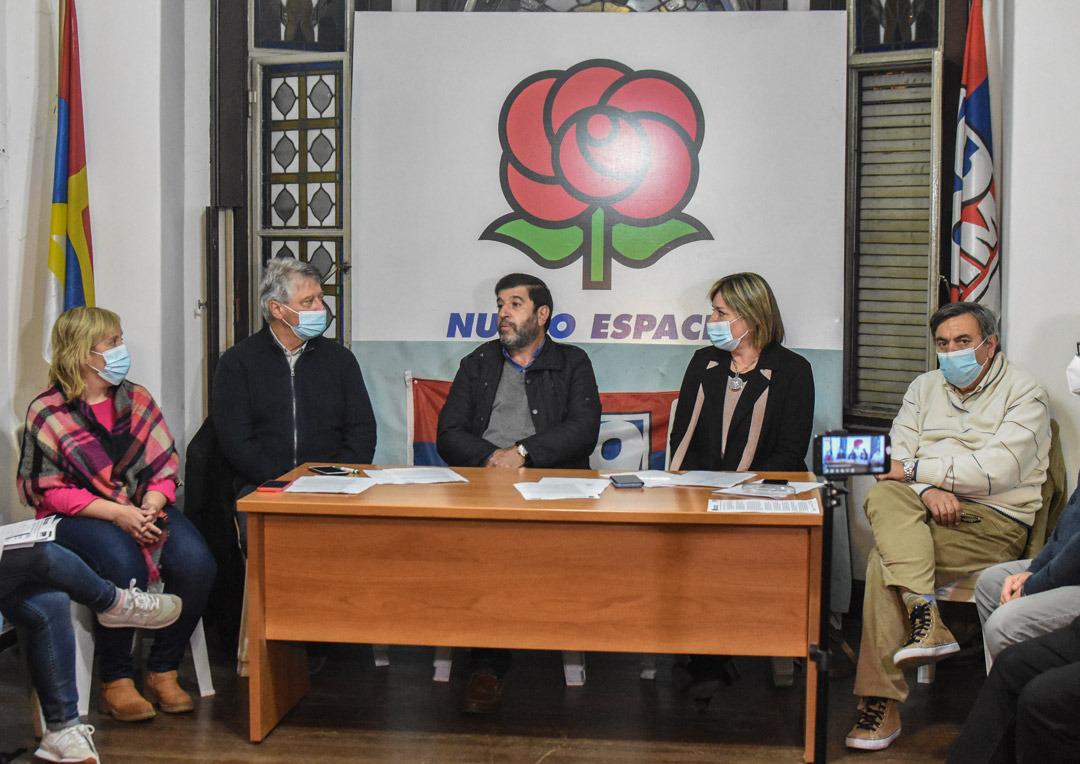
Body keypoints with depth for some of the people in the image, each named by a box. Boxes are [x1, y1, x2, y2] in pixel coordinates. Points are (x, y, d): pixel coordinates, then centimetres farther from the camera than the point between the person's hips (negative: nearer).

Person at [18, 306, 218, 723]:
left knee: (195, 562, -24)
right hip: (78, 517, -4)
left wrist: (151, 508, -15)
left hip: (144, 508, 4)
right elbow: (47, 491, -9)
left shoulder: (137, 399, 8)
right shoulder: (47, 413, -4)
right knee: (124, 566, -35)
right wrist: (116, 513, -20)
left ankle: (162, 672, -7)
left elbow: (164, 468, 7)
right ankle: (116, 681, -15)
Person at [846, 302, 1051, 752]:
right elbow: (900, 459, 7)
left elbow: (997, 470, -13)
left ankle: (880, 703, -24)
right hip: (930, 510, 6)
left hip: (995, 521, -5)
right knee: (883, 496, -29)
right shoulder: (925, 388, 18)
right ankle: (924, 615, -39)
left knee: (885, 558, -27)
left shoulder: (1023, 394, 0)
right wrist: (929, 490, -15)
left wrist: (918, 469, -9)